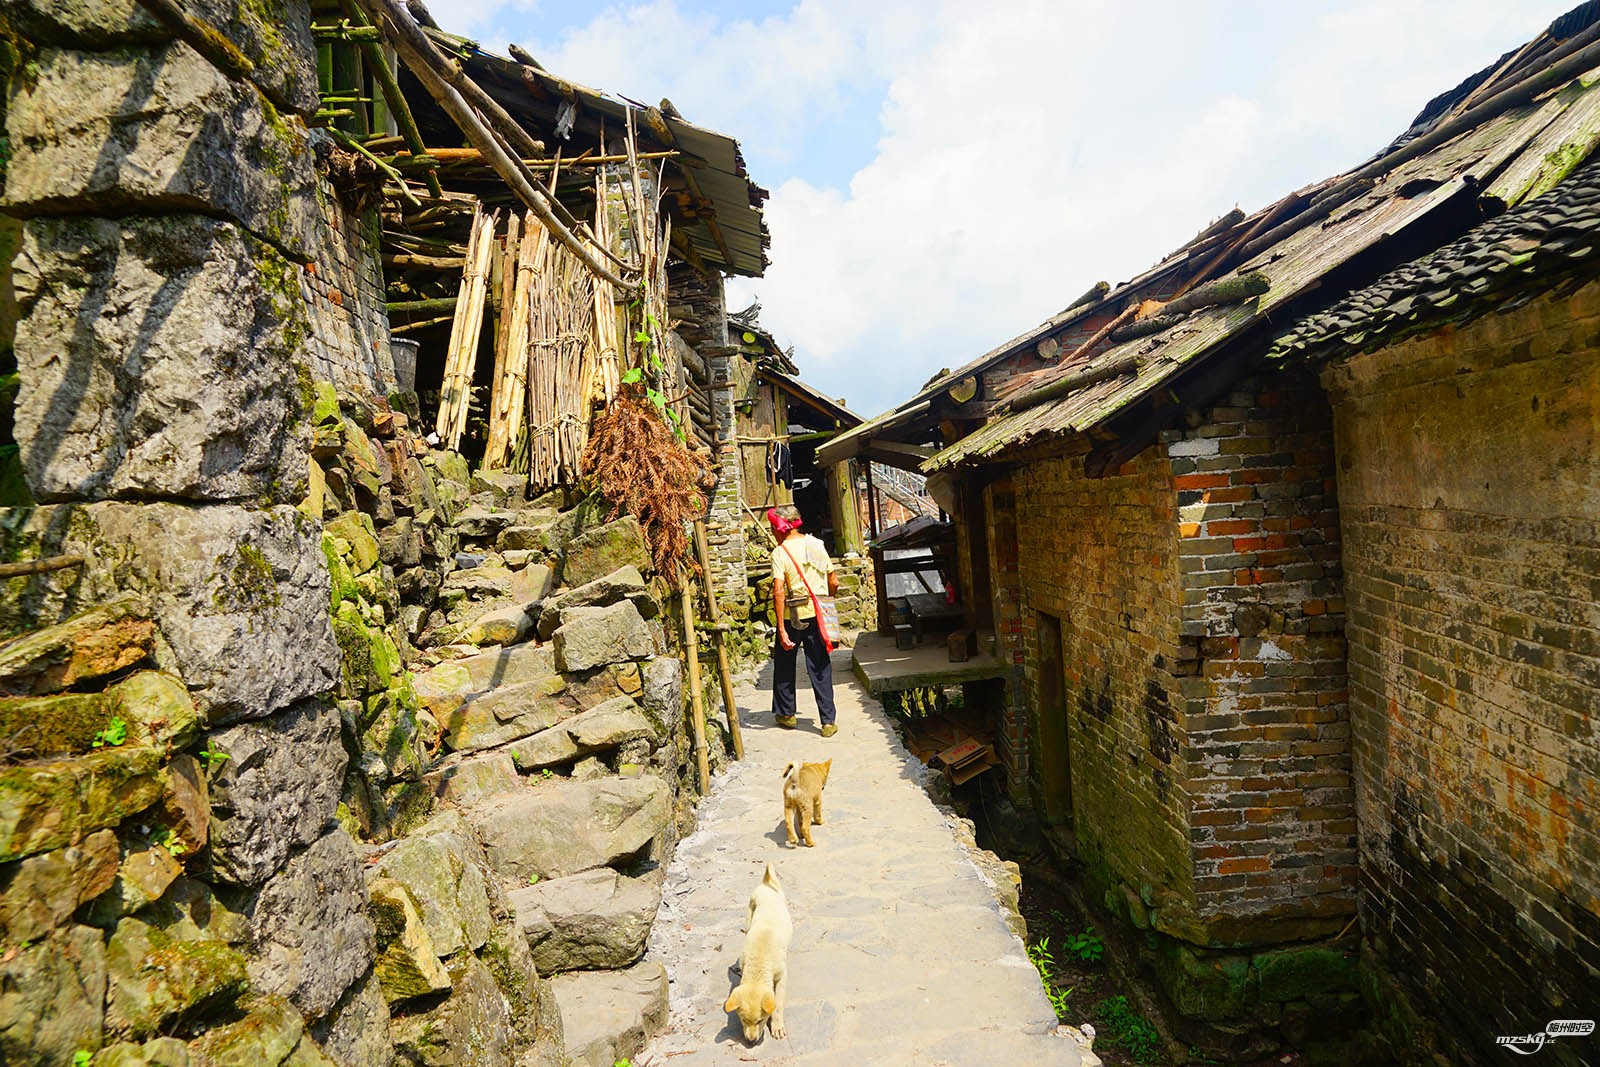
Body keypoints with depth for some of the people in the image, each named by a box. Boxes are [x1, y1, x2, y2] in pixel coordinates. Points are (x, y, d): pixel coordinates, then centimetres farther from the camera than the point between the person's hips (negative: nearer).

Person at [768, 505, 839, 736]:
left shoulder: (780, 553, -11)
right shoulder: (817, 545, 3)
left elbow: (779, 591, -19)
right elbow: (834, 582, 5)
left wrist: (781, 629, -19)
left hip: (792, 616, -3)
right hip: (817, 614, 3)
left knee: (784, 665, 17)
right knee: (820, 668, 8)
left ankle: (786, 713, 28)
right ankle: (828, 721, 7)